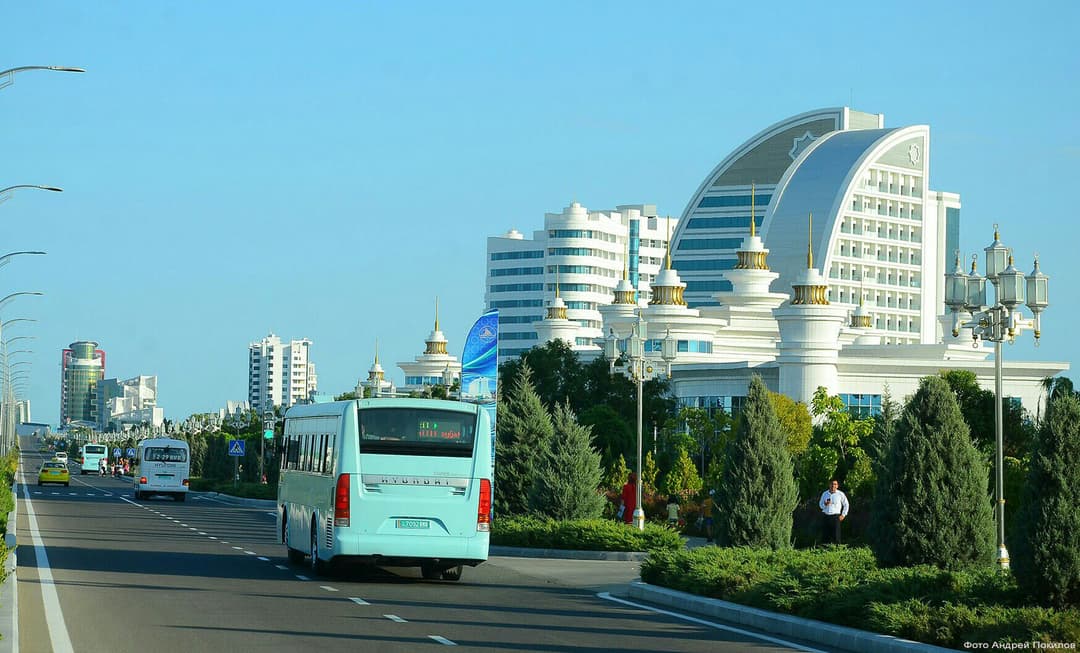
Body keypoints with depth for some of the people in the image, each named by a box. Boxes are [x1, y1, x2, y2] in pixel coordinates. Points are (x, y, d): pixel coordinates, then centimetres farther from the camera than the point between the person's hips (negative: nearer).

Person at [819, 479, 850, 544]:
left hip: (835, 516, -3)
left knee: (835, 536, -7)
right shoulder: (824, 494, 9)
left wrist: (843, 515, 6)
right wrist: (825, 504, -9)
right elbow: (820, 505, 14)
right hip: (825, 516, 3)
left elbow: (846, 504, 12)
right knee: (825, 536, 0)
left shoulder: (840, 494, 1)